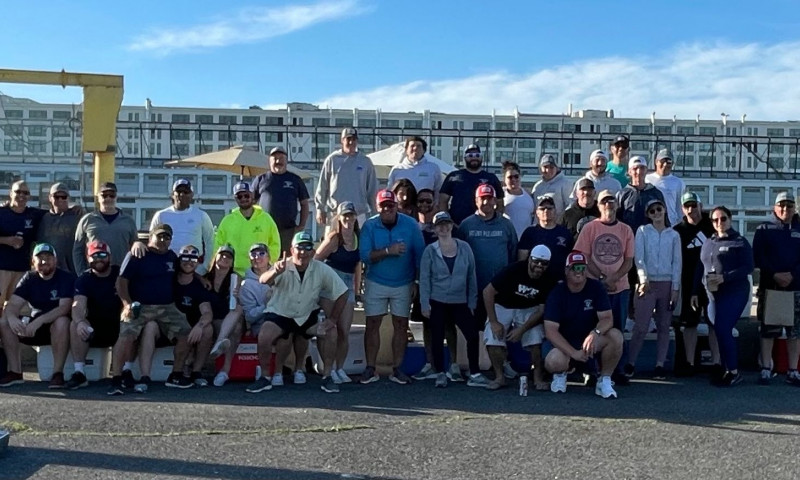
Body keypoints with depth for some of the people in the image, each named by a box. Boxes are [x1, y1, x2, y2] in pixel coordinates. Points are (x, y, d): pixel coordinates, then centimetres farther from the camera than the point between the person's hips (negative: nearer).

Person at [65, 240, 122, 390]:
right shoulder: (84, 279, 1)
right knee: (75, 325, -27)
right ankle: (79, 373, -28)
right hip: (94, 327, 1)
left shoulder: (120, 274, 2)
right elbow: (78, 304, -17)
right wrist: (80, 321, -39)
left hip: (118, 324, -1)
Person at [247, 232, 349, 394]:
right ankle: (264, 378, -5)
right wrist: (275, 271, -66)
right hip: (279, 314, -2)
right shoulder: (284, 267, -21)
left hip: (308, 316, 2)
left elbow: (342, 293, -6)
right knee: (263, 336, -28)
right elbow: (263, 280, -43)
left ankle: (327, 377, -6)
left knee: (330, 331, -21)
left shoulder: (322, 270, -14)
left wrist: (332, 319, -14)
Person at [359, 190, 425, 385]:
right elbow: (365, 255, -16)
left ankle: (397, 369, 12)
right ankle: (370, 369, 7)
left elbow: (419, 254, -7)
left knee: (401, 325, 4)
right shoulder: (369, 226, -8)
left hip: (404, 284, 1)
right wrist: (388, 251, -27)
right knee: (373, 324, 1)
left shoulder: (410, 224, -8)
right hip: (376, 283, 0)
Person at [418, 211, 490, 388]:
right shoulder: (430, 251, -2)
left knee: (473, 334, -6)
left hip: (460, 302, 2)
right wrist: (424, 304, -8)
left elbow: (471, 276, 5)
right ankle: (440, 374, 17)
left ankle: (475, 375, 4)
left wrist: (472, 302, 3)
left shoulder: (464, 247, 2)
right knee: (438, 338, 3)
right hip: (437, 303, -1)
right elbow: (424, 278, -2)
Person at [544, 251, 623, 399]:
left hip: (590, 342, 2)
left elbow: (607, 318, -14)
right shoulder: (557, 293, -12)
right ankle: (560, 374, 6)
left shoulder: (596, 288, -6)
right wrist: (574, 353, -31)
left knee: (616, 336, -28)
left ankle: (605, 380, -8)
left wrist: (595, 333, -37)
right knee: (553, 362, -34)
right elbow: (550, 330, -19)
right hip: (565, 344, -2)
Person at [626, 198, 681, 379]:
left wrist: (675, 288, -1)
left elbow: (677, 263, 6)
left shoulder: (674, 235, 9)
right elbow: (638, 257, -3)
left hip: (667, 284, 2)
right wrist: (644, 280, -14)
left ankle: (660, 365, 9)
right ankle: (631, 363, 2)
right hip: (648, 283, -2)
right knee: (641, 326, -7)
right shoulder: (642, 231, 5)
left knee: (664, 326, 4)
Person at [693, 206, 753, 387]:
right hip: (713, 294, 6)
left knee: (722, 329, -14)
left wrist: (724, 277, -20)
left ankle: (733, 372, -3)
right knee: (722, 331, 5)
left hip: (734, 292, -6)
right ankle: (727, 370, 12)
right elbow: (700, 269, 18)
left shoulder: (740, 242, -2)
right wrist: (695, 292, 14)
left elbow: (748, 267, -10)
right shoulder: (708, 243, 15)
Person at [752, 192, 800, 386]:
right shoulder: (764, 229, 5)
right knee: (768, 329, 0)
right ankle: (766, 370, 4)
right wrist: (775, 275, -16)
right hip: (770, 287, -2)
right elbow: (758, 257, -3)